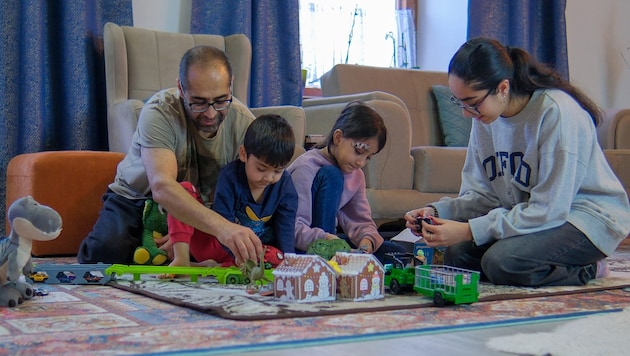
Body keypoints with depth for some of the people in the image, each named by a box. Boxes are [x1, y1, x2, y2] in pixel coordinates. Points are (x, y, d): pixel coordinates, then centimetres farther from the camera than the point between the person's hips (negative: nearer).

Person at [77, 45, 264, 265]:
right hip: (137, 200, -4)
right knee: (105, 251, -32)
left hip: (201, 209, 4)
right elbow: (161, 187, -43)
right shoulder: (159, 113, -28)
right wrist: (220, 226, -60)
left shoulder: (243, 122, -17)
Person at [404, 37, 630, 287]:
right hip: (528, 215, 8)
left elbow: (549, 210, -25)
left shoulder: (557, 113, -25)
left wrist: (470, 230, -29)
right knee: (456, 254, -12)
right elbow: (483, 193, 2)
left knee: (501, 260, -29)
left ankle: (585, 269, -3)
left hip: (589, 218, -8)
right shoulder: (485, 117, -2)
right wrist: (438, 211, -17)